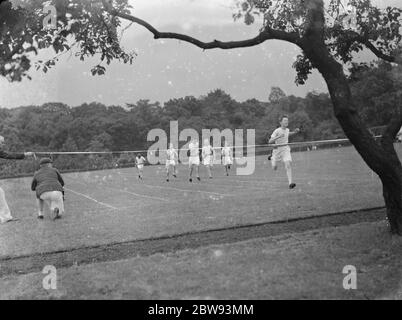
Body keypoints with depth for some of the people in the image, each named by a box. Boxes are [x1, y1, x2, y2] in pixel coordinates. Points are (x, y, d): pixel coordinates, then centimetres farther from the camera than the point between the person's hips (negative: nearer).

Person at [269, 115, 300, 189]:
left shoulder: (287, 130, 3)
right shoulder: (277, 131, -16)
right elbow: (270, 141, -22)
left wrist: (295, 132, 15)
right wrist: (278, 136, -35)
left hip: (286, 149, 3)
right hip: (277, 150, -3)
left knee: (288, 165, -19)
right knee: (275, 168, 11)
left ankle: (290, 183, -25)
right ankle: (272, 159, 49)